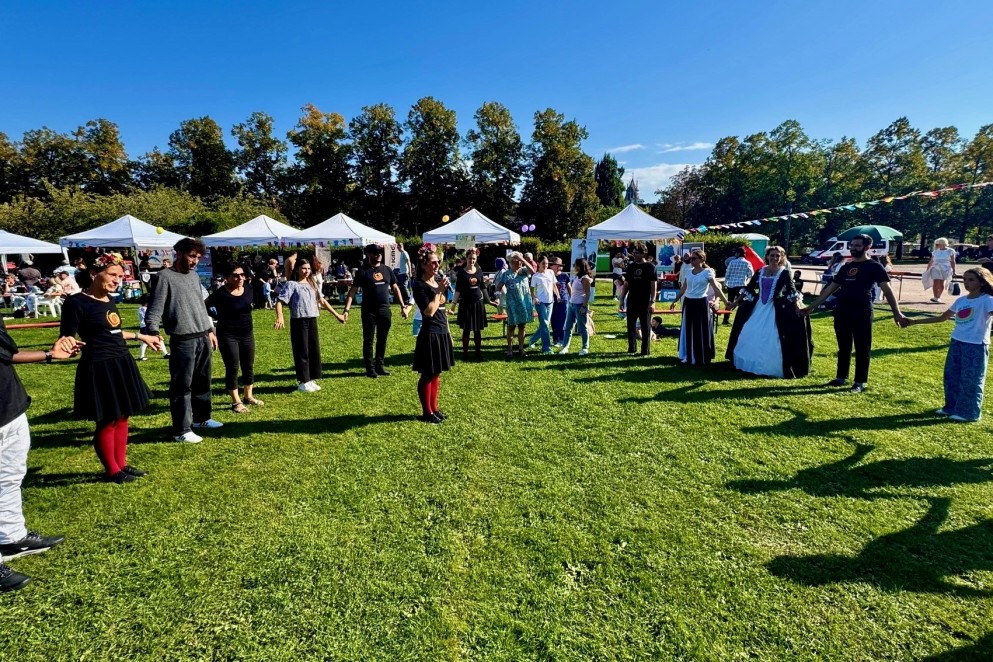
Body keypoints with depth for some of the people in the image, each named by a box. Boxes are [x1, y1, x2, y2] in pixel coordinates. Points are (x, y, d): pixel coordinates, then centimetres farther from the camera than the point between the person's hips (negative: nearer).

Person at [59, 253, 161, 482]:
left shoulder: (109, 300, 9)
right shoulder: (77, 303, -15)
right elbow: (66, 338, -16)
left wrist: (142, 336, 31)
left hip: (121, 364, 8)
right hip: (98, 369, -8)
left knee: (122, 417, 14)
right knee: (107, 421, 4)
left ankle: (121, 464, 27)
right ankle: (112, 471, 19)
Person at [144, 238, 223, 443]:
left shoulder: (194, 276, 14)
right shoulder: (165, 277, -7)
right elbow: (154, 310, -12)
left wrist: (210, 330, 21)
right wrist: (153, 334, -25)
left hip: (203, 338, 7)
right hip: (183, 341, -7)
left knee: (203, 381, 16)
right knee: (182, 386, -1)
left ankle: (201, 418, 31)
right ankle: (182, 430, 6)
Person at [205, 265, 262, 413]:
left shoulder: (249, 290, 1)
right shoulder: (221, 293, -16)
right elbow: (204, 307, -8)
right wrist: (220, 318, -5)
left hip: (247, 333, 6)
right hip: (228, 335, -5)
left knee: (249, 366, 11)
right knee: (232, 368, 0)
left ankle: (249, 396, 25)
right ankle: (236, 401, 9)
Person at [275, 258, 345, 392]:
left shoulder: (312, 284, 14)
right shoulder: (291, 284, -5)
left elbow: (322, 301, 18)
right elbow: (279, 301, -13)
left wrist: (337, 315, 15)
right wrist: (280, 317, -30)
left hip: (312, 321, 6)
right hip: (299, 322, -6)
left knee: (314, 350, 9)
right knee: (302, 352, 0)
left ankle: (311, 380, 21)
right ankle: (303, 382, 11)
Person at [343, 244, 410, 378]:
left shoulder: (387, 270, 8)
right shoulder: (363, 271, -5)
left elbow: (395, 288, 14)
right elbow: (353, 291, -8)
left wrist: (403, 306, 9)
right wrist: (347, 309, -17)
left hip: (385, 311, 4)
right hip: (369, 312, -4)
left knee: (382, 340, 11)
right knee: (368, 340, 4)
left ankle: (379, 365, 23)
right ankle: (370, 368, 14)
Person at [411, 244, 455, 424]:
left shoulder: (439, 280, 10)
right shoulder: (419, 285, -13)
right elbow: (429, 311, -22)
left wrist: (448, 331, 18)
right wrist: (439, 291, -18)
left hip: (442, 332, 8)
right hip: (430, 334, -8)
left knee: (436, 374, 16)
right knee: (427, 375, 4)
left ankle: (434, 408, 27)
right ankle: (427, 412, 15)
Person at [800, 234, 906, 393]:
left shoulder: (874, 267, -1)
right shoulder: (846, 267, 15)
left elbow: (886, 289, -10)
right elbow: (830, 289, 17)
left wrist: (896, 312, -21)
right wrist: (811, 307, 13)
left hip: (862, 312, -5)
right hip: (842, 312, 6)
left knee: (862, 348, 3)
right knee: (843, 346, 13)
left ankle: (860, 382, 10)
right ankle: (841, 377, 23)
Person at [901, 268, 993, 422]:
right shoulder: (961, 300, 10)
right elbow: (942, 318, 18)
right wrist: (914, 321, 16)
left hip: (975, 345, -7)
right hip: (956, 342, 7)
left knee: (970, 379, 0)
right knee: (951, 375, 12)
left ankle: (968, 412, 11)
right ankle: (952, 407, 25)